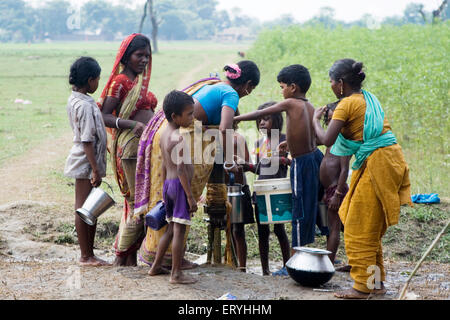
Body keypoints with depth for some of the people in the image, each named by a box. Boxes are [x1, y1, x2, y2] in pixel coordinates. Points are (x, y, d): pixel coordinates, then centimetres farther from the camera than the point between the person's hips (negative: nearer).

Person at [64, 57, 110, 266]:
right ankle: (86, 256, 7)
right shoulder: (85, 105, -20)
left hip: (88, 162, 10)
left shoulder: (74, 99, 10)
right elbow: (87, 141, -22)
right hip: (86, 163, -10)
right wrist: (95, 170, -21)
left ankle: (89, 254, 22)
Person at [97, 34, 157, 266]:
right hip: (131, 145, -9)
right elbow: (104, 116, -12)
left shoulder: (141, 81, 18)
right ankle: (121, 257, 1)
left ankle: (131, 257, 14)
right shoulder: (121, 81, -7)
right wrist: (133, 124, -23)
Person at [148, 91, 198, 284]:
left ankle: (156, 267, 26)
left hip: (168, 184, 10)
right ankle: (176, 274, 0)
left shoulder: (165, 134, 12)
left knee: (171, 229, 19)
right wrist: (190, 197, -19)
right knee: (179, 230, -4)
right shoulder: (178, 138, -17)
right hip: (179, 185, -10)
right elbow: (181, 168, -21)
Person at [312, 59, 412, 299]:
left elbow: (327, 140, -14)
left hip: (375, 163, -9)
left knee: (359, 228, -2)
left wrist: (316, 120, 3)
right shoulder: (370, 98, 16)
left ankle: (362, 287, 1)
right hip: (391, 159, 9)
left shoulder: (347, 104, -9)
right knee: (371, 229, 16)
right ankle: (377, 282, 21)